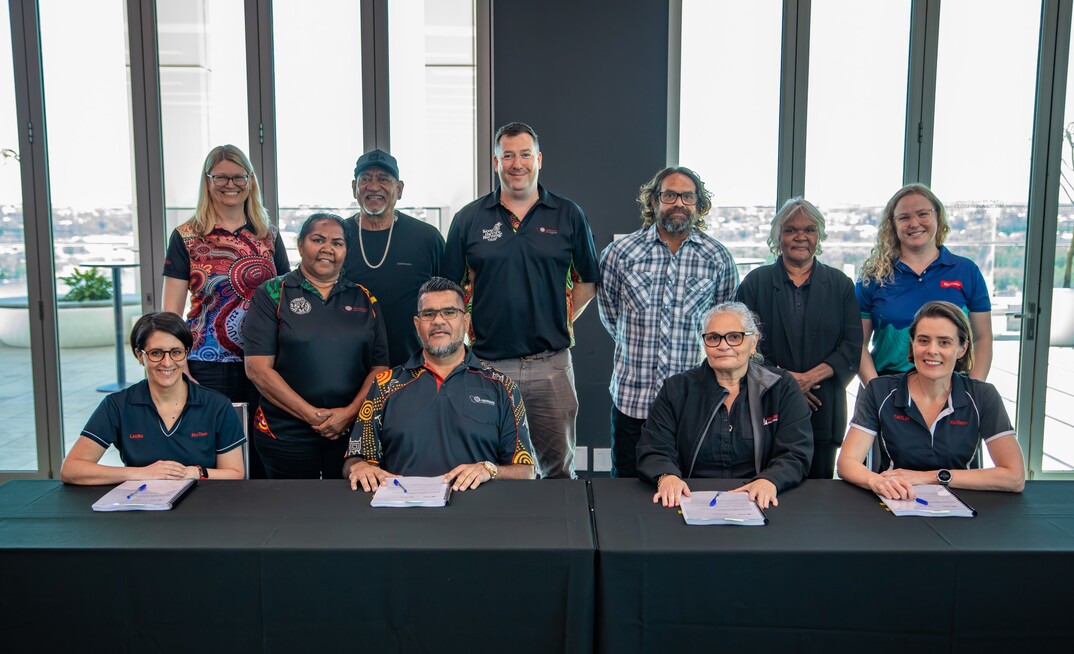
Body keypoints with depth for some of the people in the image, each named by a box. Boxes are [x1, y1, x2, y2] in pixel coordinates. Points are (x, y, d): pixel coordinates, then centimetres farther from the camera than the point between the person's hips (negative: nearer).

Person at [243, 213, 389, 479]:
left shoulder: (364, 300, 10)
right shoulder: (272, 294, 2)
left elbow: (379, 367, 5)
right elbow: (258, 368, -6)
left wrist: (350, 412, -11)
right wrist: (312, 415, -12)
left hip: (353, 432, 2)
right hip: (286, 434, -2)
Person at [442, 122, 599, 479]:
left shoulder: (569, 215, 4)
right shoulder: (468, 219, 4)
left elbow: (587, 281, 11)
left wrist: (560, 323, 1)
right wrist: (468, 332, -1)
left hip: (551, 365, 0)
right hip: (488, 364, 0)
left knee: (558, 467, 11)